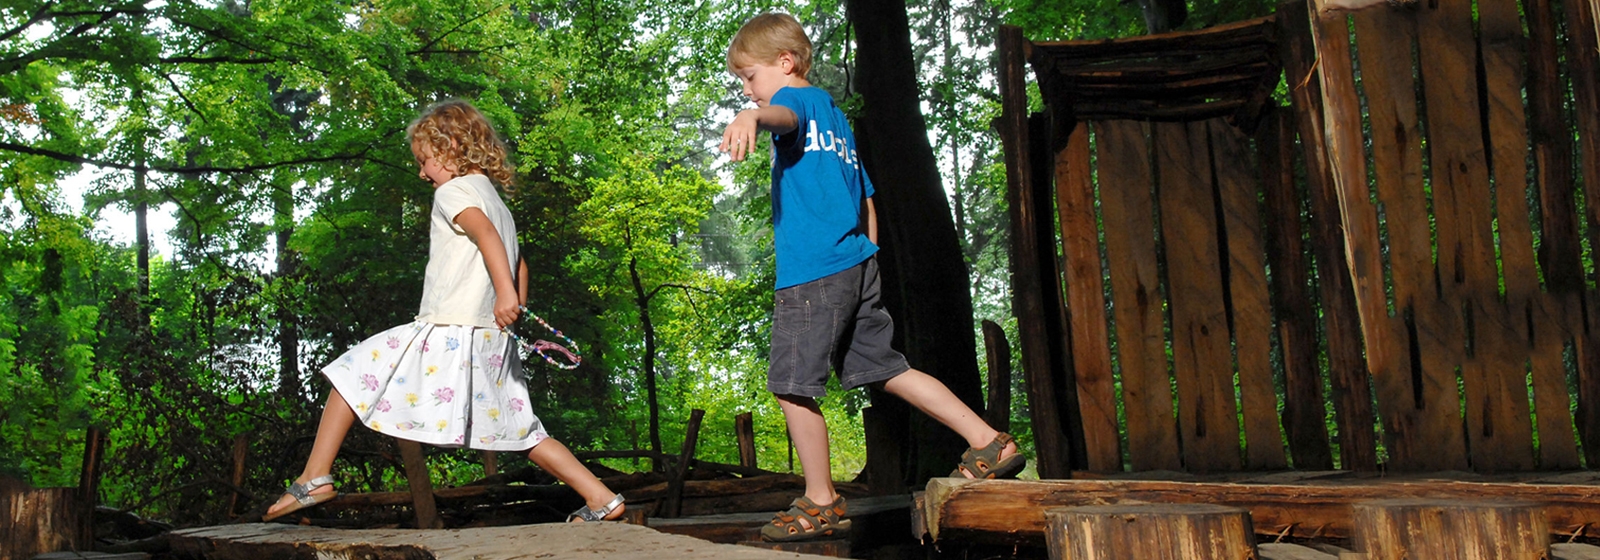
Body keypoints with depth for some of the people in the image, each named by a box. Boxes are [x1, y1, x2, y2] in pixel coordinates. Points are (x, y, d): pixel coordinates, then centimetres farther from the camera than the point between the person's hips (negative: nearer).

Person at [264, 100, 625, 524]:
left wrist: (504, 294, -35)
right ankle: (600, 498, 6)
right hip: (493, 343, 8)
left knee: (354, 372, 4)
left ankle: (315, 477, 2)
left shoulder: (453, 191, -4)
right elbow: (517, 264, 29)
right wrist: (516, 314, 32)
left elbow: (486, 234, -23)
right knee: (524, 432, 11)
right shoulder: (497, 203, 22)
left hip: (450, 336, -8)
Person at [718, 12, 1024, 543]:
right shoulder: (837, 118, 26)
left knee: (792, 385, -1)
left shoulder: (799, 99, -2)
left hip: (813, 271, -9)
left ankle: (821, 503, 6)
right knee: (884, 367, 15)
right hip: (858, 264, 9)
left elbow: (784, 115, -30)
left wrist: (752, 117, -52)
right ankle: (989, 444, 14)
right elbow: (866, 198, 28)